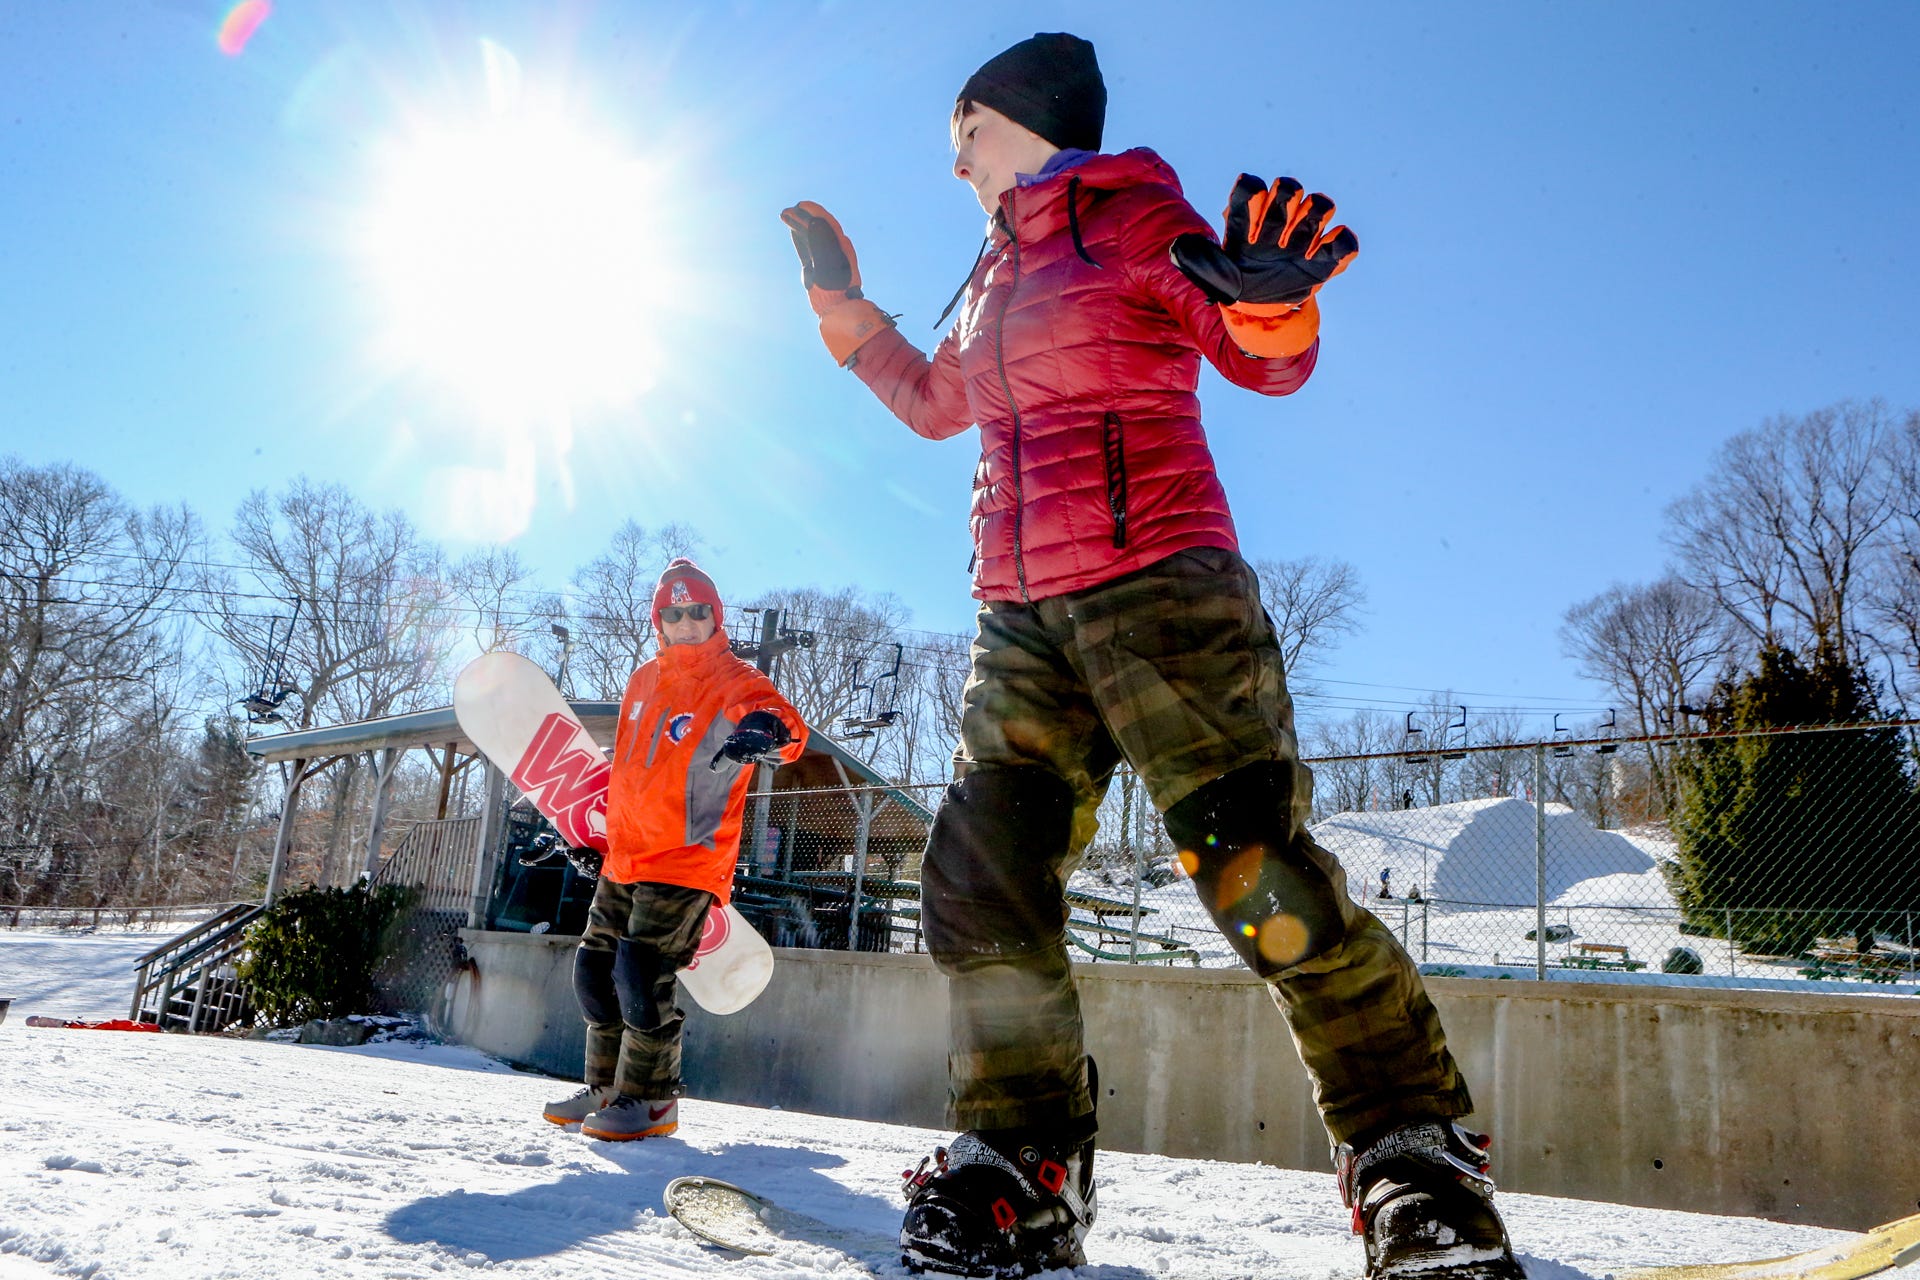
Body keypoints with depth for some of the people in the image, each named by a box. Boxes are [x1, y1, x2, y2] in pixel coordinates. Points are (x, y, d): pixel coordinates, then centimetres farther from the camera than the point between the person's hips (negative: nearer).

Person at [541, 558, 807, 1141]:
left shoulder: (735, 681, -7)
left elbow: (788, 729, -26)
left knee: (641, 975, -13)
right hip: (624, 857, 8)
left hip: (687, 858, -8)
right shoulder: (644, 680, 14)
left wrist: (766, 732, -49)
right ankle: (607, 1088, 27)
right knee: (595, 968, 12)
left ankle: (651, 1100, 4)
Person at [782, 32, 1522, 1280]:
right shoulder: (998, 271, 26)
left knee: (1259, 873, -16)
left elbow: (1265, 361, -4)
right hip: (1025, 615, 8)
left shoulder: (1131, 213, 5)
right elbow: (932, 401, 40)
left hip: (1156, 580, -7)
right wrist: (844, 304, 39)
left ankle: (1416, 1154, -1)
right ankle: (1024, 1174, 9)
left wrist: (1269, 300, -26)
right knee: (979, 884, -1)